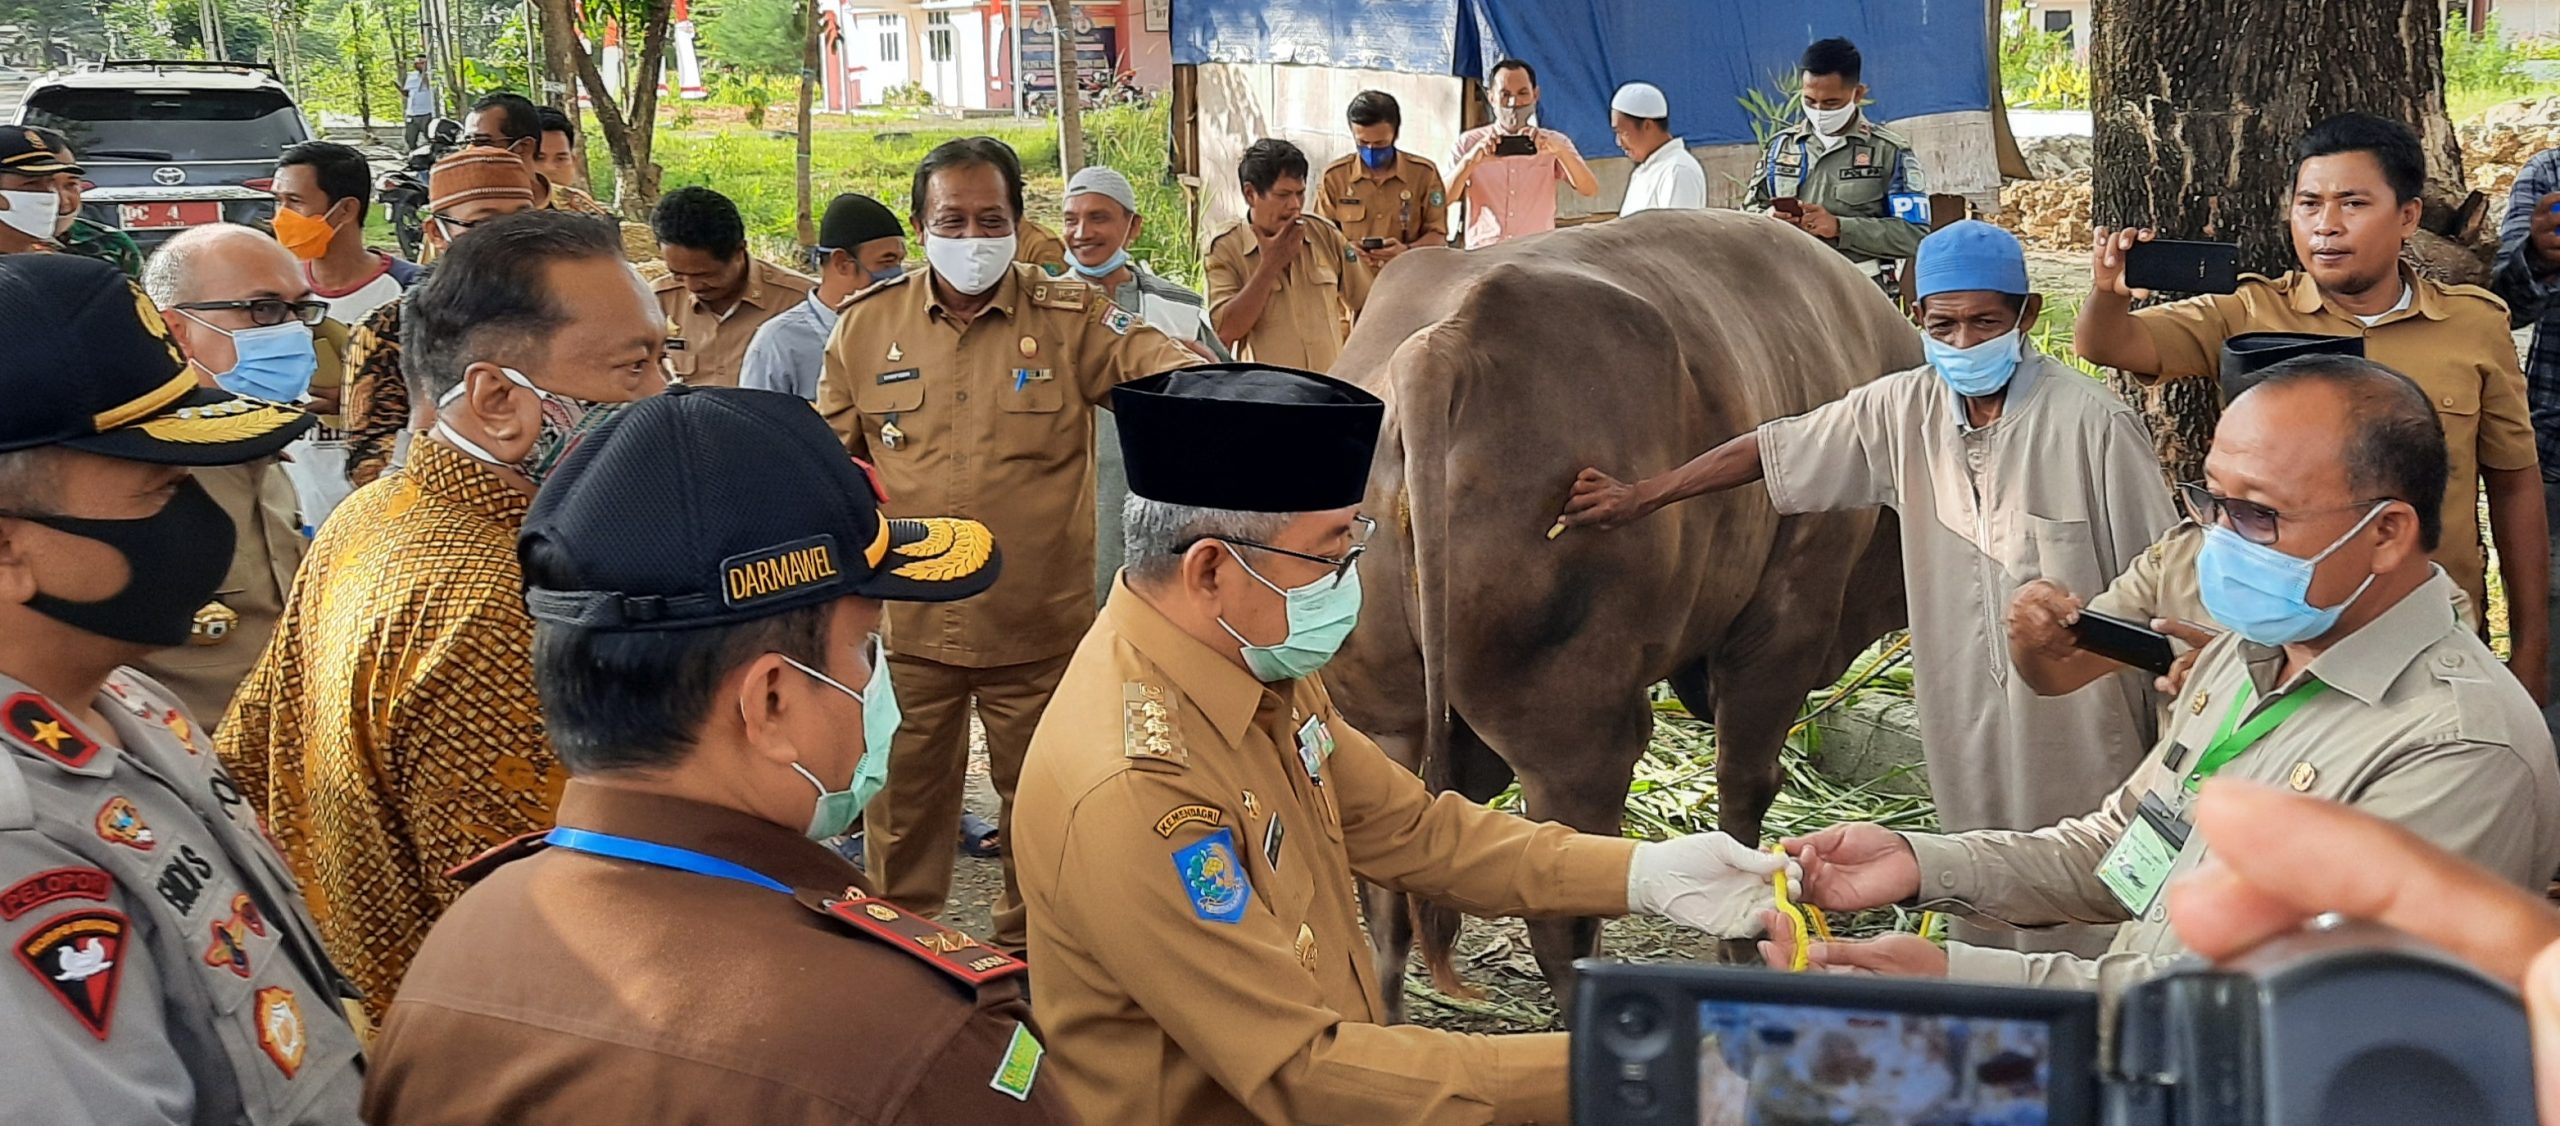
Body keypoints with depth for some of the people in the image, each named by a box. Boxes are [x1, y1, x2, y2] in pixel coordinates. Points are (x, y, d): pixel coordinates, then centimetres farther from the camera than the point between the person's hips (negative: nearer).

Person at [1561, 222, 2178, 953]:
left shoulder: (2092, 423, -13)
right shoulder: (1903, 412, 2)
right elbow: (1773, 449, 10)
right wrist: (1638, 498, 14)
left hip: (2081, 727, -5)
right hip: (1968, 723, 5)